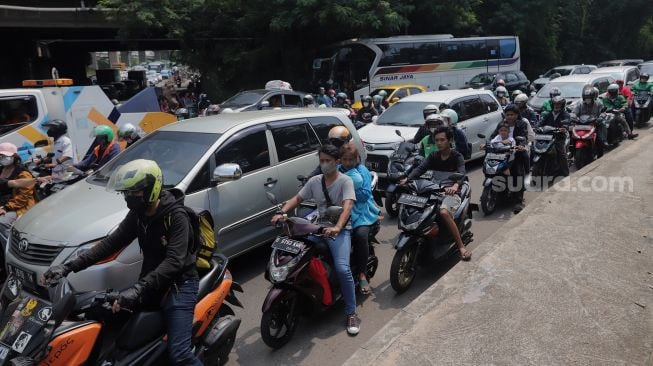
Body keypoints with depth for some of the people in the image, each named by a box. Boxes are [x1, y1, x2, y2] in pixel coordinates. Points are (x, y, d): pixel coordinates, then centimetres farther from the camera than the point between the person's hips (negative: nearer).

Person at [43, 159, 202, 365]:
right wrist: (69, 267, -6)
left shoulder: (176, 216, -21)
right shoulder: (137, 215, 3)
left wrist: (138, 289, -41)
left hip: (179, 283, -7)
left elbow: (174, 261, -31)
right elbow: (111, 243, 4)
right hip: (150, 280, 8)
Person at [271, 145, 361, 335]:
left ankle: (351, 313, -10)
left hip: (340, 230, -5)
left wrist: (337, 227, -41)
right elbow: (297, 198, 10)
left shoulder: (345, 181, -7)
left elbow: (347, 206, -22)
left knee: (342, 269, -25)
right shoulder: (314, 181, 10)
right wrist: (282, 213, -11)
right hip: (318, 227, 5)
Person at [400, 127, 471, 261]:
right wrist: (407, 179, -25)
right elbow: (420, 168, -4)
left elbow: (461, 173, -18)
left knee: (444, 212, -35)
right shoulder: (433, 157, 14)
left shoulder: (457, 157, 1)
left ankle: (461, 246, -25)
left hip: (451, 192, -4)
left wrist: (455, 185, -42)